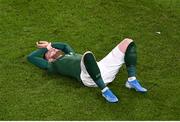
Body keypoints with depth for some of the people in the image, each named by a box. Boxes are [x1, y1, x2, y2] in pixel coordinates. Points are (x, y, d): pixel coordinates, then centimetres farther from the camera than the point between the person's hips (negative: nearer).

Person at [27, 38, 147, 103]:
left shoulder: (71, 54, 38)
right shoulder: (52, 65, 19)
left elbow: (65, 45, 59)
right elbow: (30, 57, 20)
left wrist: (50, 44, 47)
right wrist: (45, 47, 36)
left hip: (102, 68, 8)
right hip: (87, 76, -8)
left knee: (128, 43, 1)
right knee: (88, 55, -42)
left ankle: (132, 80, -12)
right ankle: (105, 90, -30)